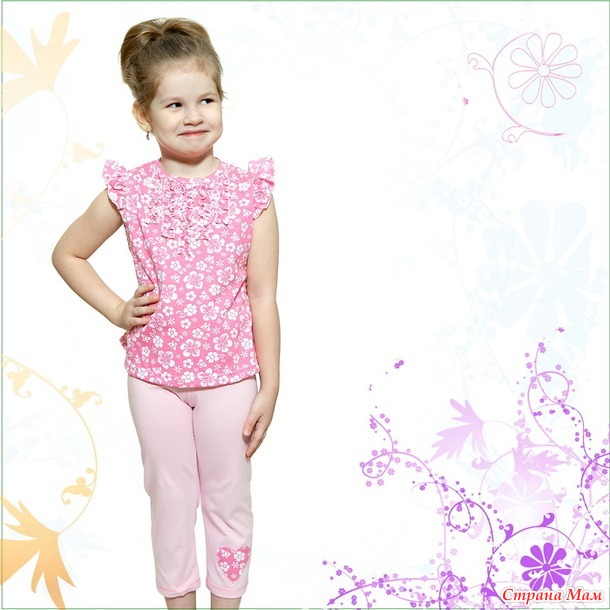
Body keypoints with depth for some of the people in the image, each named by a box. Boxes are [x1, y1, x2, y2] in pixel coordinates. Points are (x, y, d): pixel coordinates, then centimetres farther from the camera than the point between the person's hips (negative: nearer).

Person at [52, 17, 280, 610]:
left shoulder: (251, 193, -9)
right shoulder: (129, 192, -6)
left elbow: (262, 299, -6)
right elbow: (67, 253, 9)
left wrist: (270, 387, -5)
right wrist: (116, 309, -3)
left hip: (229, 374, -1)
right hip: (153, 374, 1)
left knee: (228, 501, 14)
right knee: (170, 499, 17)